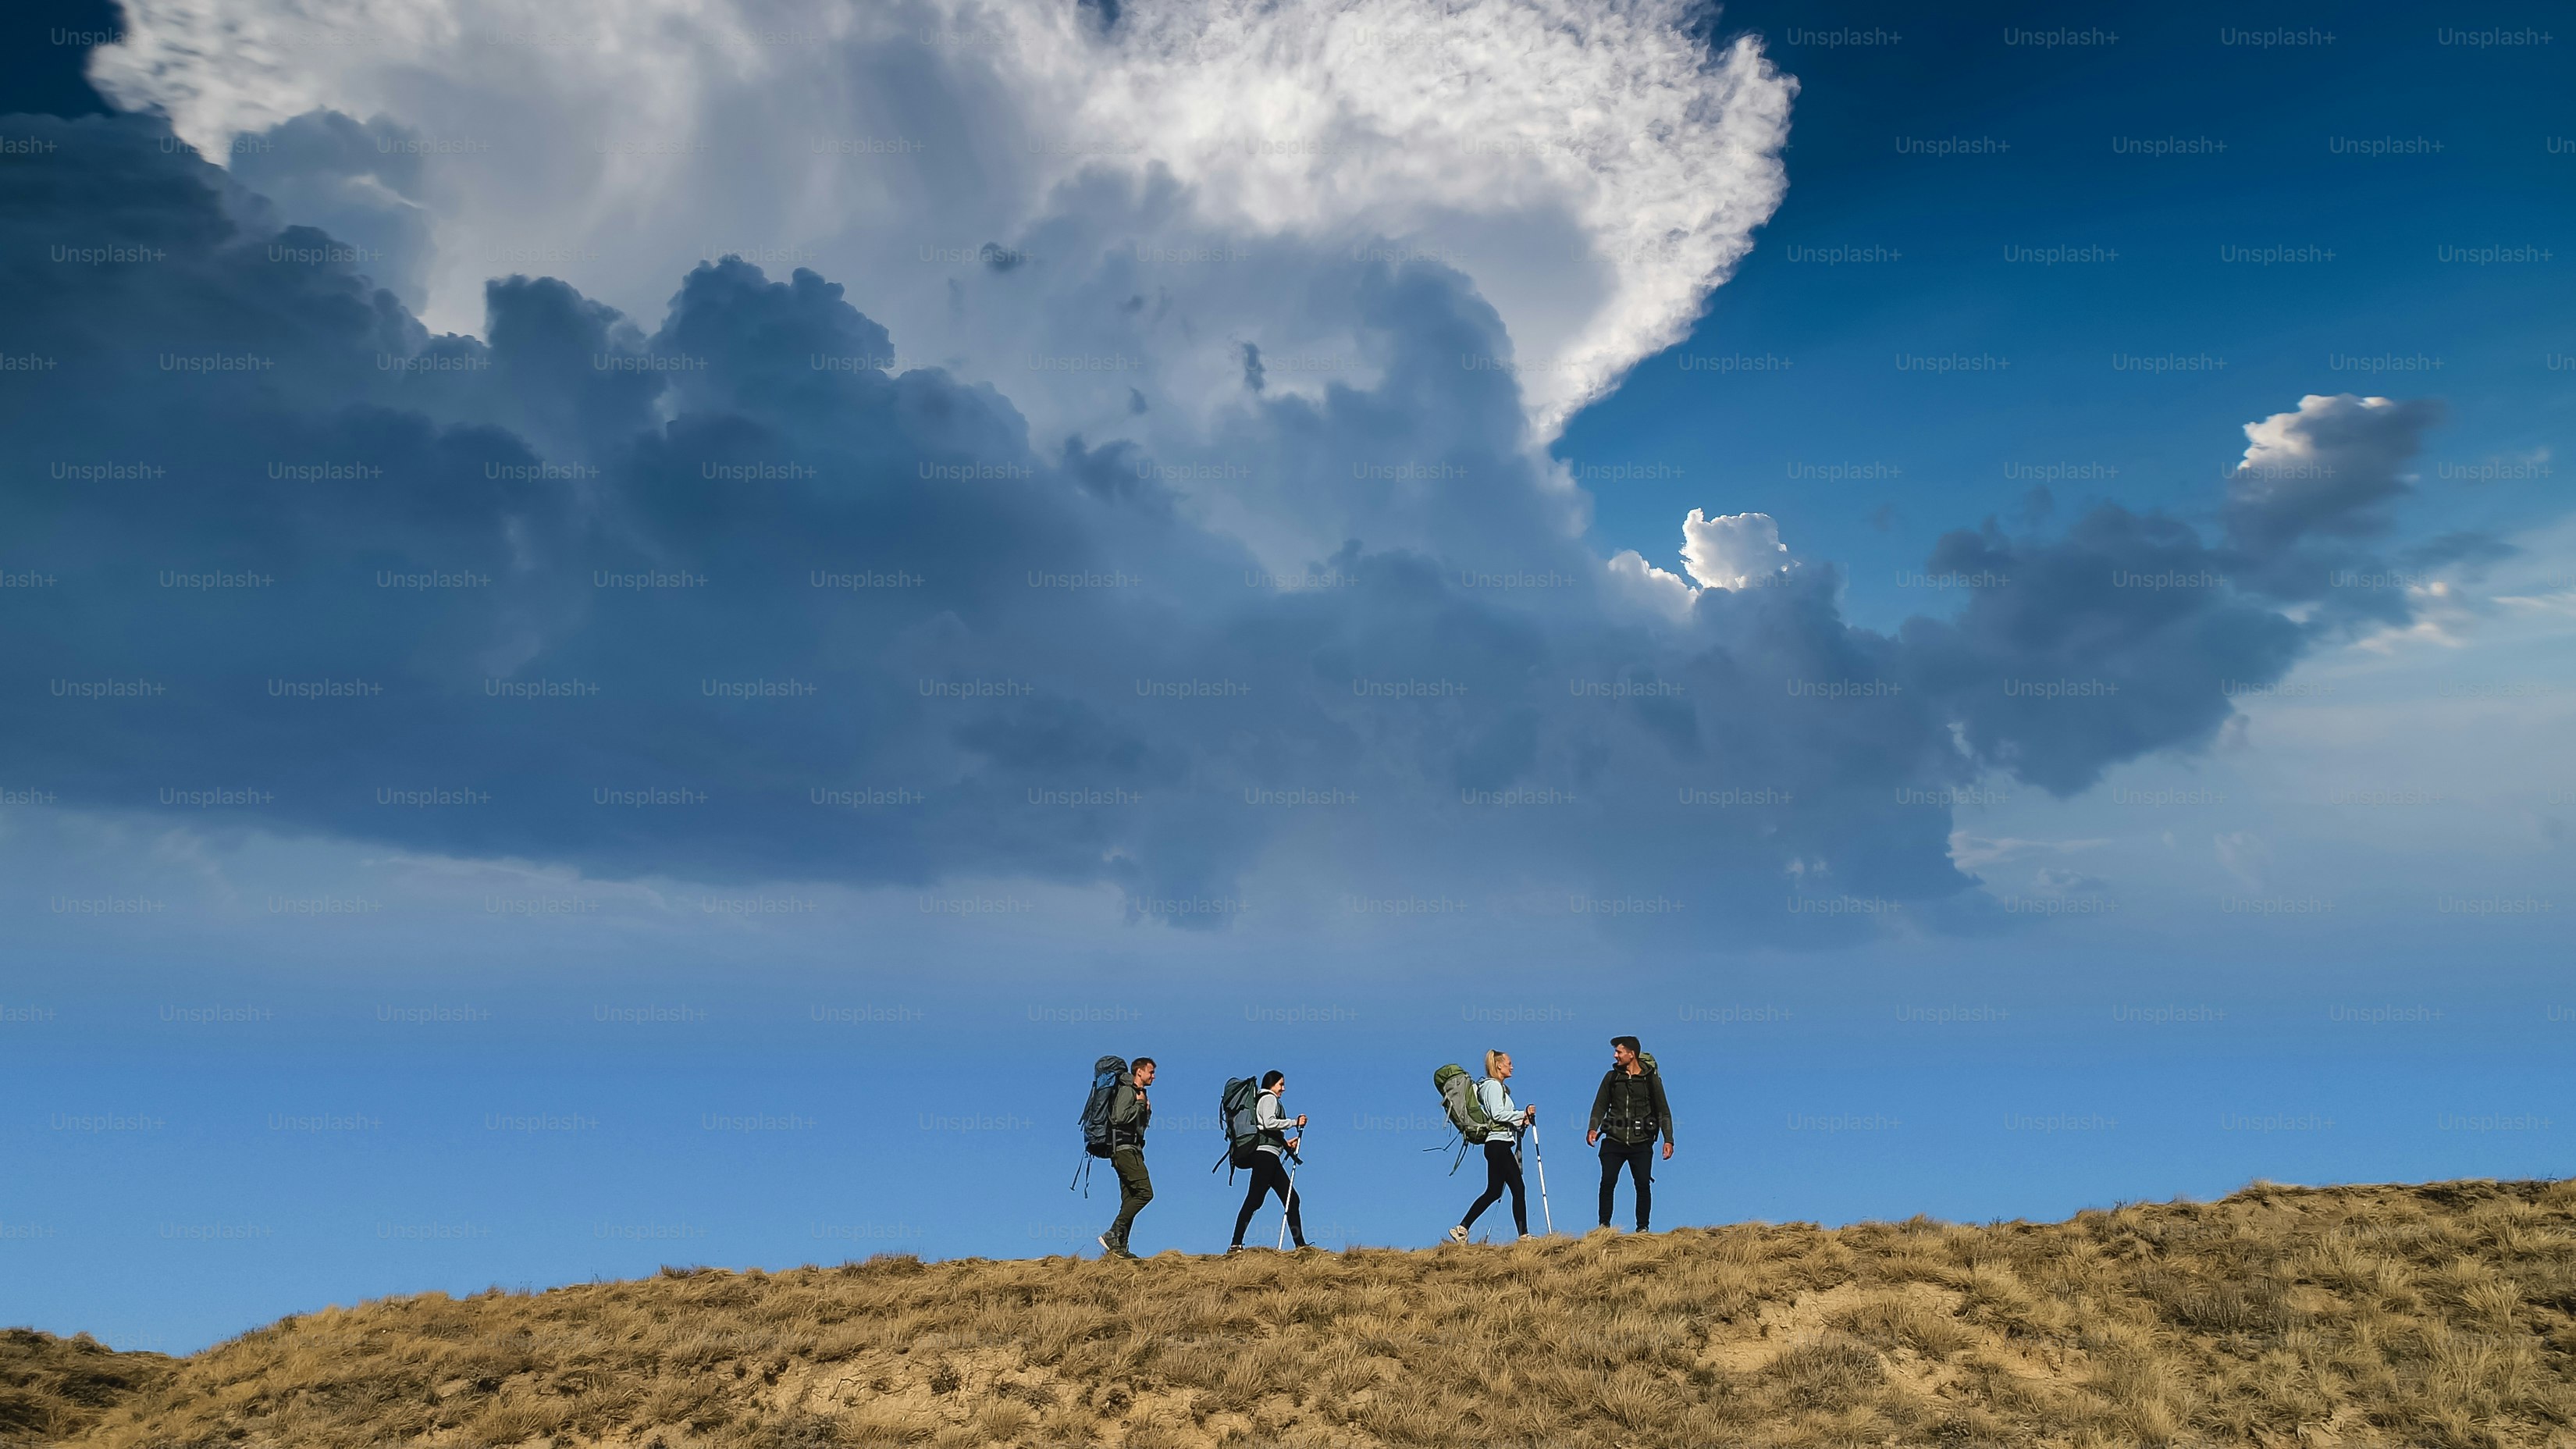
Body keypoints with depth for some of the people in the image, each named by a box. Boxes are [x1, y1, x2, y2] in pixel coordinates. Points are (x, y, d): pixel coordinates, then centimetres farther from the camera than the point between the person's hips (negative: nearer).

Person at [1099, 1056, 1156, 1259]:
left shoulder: (1139, 1093, 24)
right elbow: (1120, 1117, -21)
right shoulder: (1127, 1090, -6)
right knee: (1145, 1191, -19)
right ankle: (1113, 1234, -21)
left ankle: (1119, 1247, 1)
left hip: (1131, 1150, 10)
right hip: (1125, 1149, -10)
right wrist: (1139, 1104, -10)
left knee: (1130, 1200, 5)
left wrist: (1147, 1110, 11)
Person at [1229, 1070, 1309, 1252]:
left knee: (1291, 1198, 5)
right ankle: (1236, 1244, -18)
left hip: (1270, 1157, 10)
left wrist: (1285, 1143, 12)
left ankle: (1300, 1245, 2)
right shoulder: (1269, 1098, 1)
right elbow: (1269, 1123, -17)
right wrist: (1295, 1122, -10)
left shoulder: (1266, 1100, 29)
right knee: (1254, 1199, -14)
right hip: (1266, 1153, -10)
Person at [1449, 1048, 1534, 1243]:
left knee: (1493, 1192, 10)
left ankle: (1461, 1229, 9)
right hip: (1498, 1142, -10)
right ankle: (1524, 1235, -8)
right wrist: (1523, 1114, -16)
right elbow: (1498, 1114, -18)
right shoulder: (1493, 1085, -7)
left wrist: (1520, 1122, 7)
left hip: (1497, 1145, 10)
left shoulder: (1499, 1087, 24)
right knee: (1518, 1189, -9)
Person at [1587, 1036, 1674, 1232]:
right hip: (1614, 1141, 1)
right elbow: (1600, 1106, 11)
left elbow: (1663, 1111, 5)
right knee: (1607, 1182, -8)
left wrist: (1668, 1140, -5)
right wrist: (1593, 1128, -7)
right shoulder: (1612, 1078, 10)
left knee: (1643, 1184, -4)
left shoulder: (1651, 1079, 3)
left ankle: (1642, 1228, 8)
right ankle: (1604, 1225, 0)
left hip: (1641, 1143, -1)